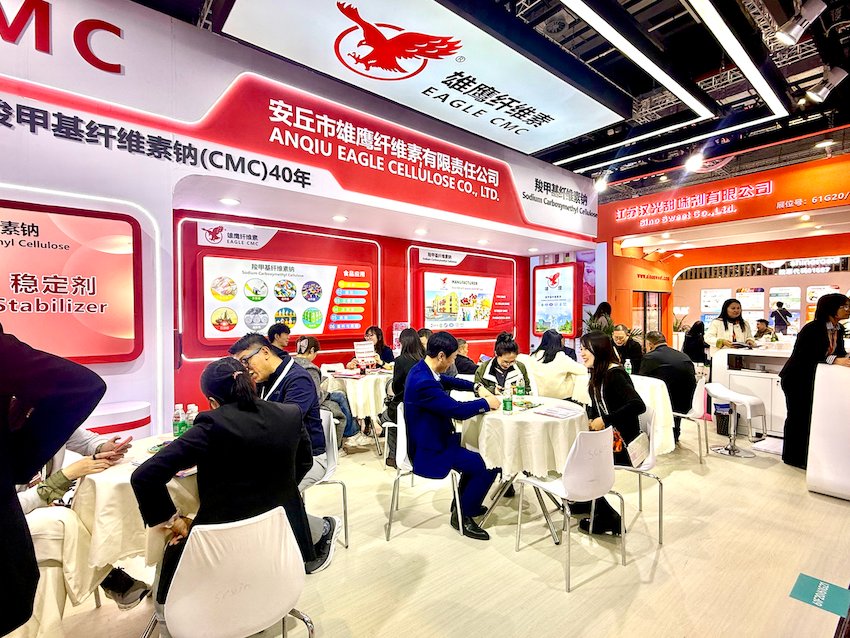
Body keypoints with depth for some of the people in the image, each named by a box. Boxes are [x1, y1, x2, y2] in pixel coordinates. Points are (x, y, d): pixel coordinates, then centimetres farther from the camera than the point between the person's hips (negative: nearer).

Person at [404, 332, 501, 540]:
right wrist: (486, 403, -12)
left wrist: (477, 387, 5)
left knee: (476, 448, 23)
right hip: (430, 450, -10)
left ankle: (463, 502, 38)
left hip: (431, 437, 10)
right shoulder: (424, 382, -32)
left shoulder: (422, 368, 0)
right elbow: (458, 410, -29)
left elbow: (449, 381, 18)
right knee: (487, 467, -10)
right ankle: (462, 516, 11)